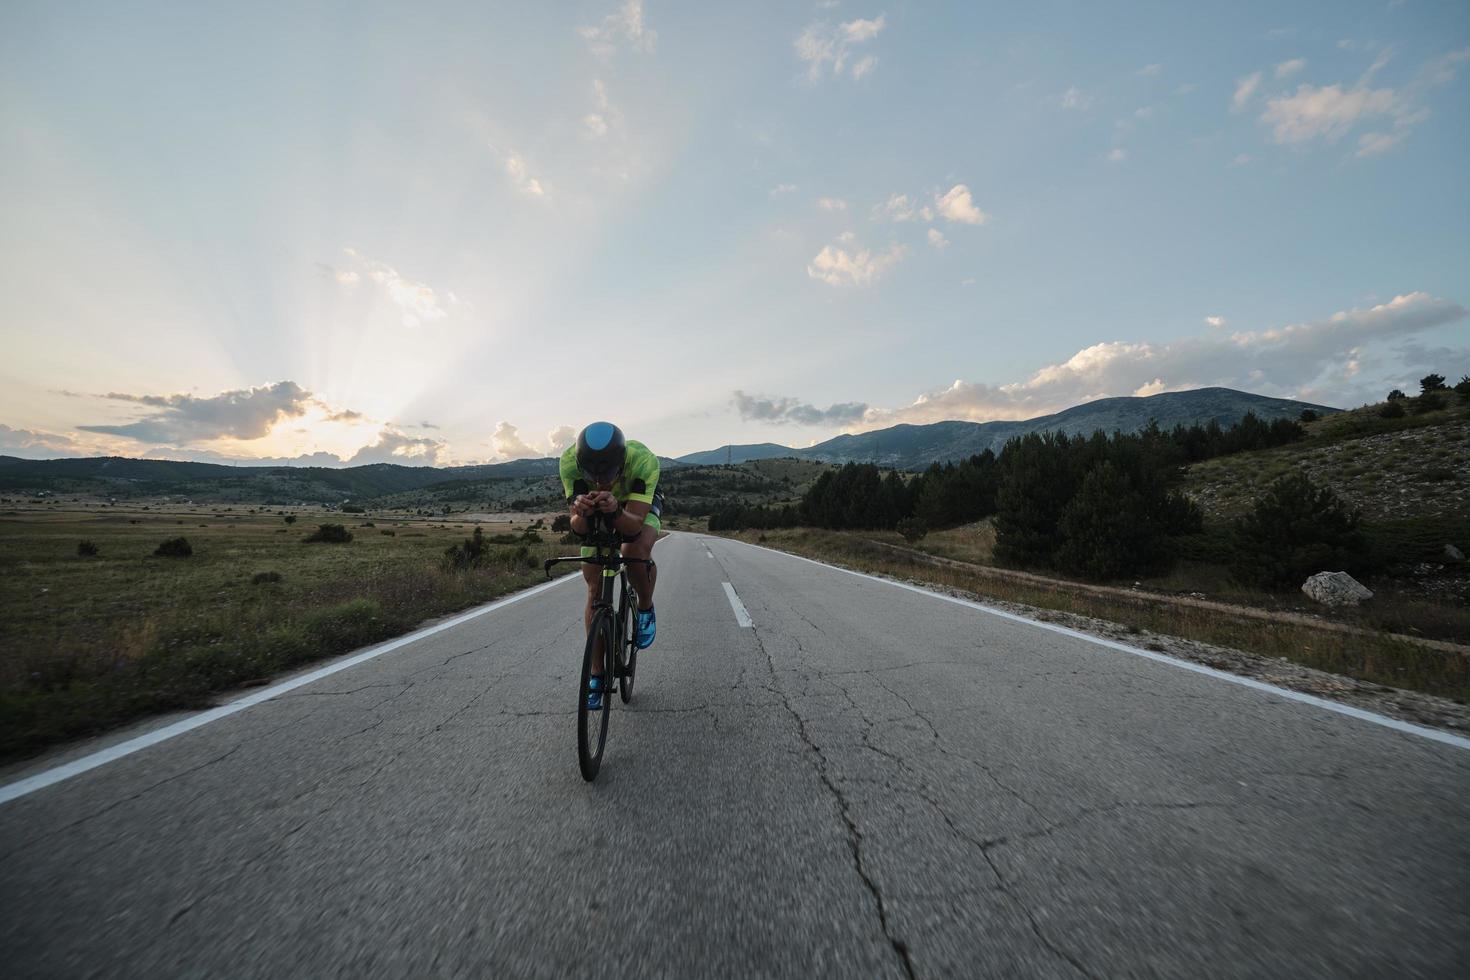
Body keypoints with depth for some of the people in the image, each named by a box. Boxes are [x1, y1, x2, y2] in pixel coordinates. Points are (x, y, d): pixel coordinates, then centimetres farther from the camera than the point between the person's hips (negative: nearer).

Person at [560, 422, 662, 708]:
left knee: (637, 552, -35)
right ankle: (596, 675, 12)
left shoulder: (643, 460, -41)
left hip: (640, 504, -2)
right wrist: (581, 512, -55)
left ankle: (646, 610, -1)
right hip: (594, 514, 2)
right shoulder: (569, 461, -35)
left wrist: (615, 511, -63)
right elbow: (577, 528, -33)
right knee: (595, 589, -3)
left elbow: (634, 524, -43)